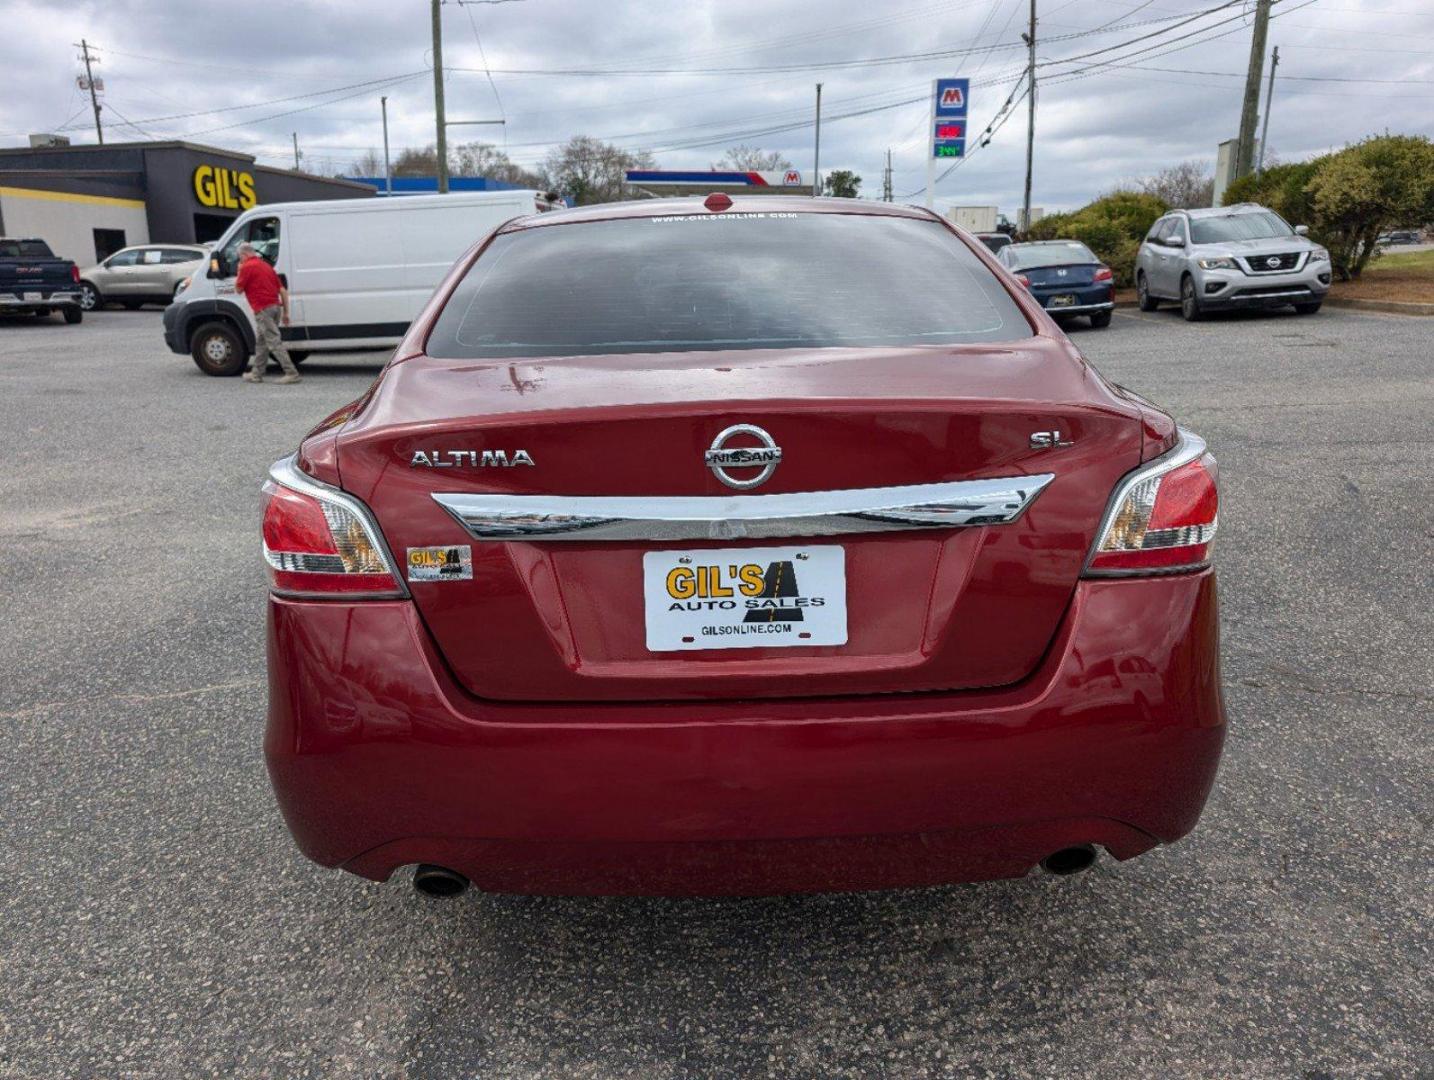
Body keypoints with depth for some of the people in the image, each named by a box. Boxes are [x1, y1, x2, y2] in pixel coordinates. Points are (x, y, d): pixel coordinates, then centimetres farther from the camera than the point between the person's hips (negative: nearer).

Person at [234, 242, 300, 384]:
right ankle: (256, 373, 23)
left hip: (263, 309, -8)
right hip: (275, 307, 8)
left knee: (274, 342, -9)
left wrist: (239, 272, 13)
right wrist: (286, 312, 15)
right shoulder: (266, 266, 18)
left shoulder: (247, 267, -5)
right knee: (262, 342, 17)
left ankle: (291, 373, -16)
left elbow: (238, 289, 2)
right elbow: (283, 290, 14)